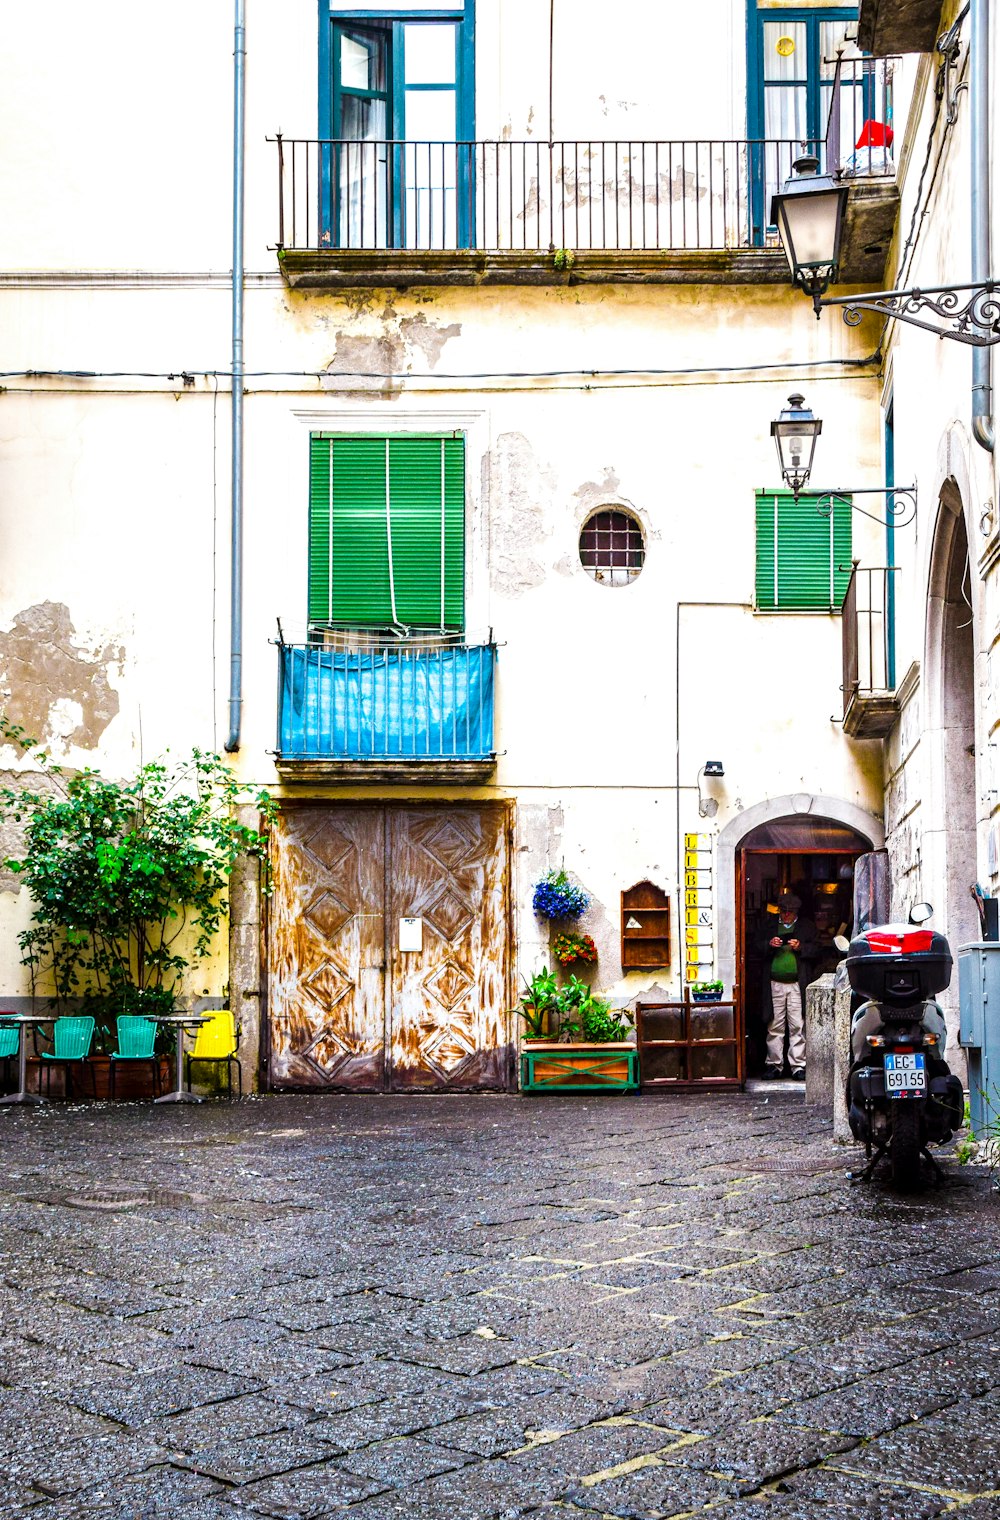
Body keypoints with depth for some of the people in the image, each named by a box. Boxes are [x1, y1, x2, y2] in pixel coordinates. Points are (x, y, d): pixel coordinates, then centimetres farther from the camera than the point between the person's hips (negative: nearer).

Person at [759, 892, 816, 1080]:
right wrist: (769, 945, -7)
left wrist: (800, 947, -10)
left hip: (797, 984, -1)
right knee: (775, 1027, 2)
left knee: (798, 1026, -3)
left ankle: (798, 1066, 1)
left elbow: (815, 951, 6)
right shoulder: (770, 927, 15)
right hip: (775, 984, 1)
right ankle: (774, 1064, 10)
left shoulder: (807, 927, 12)